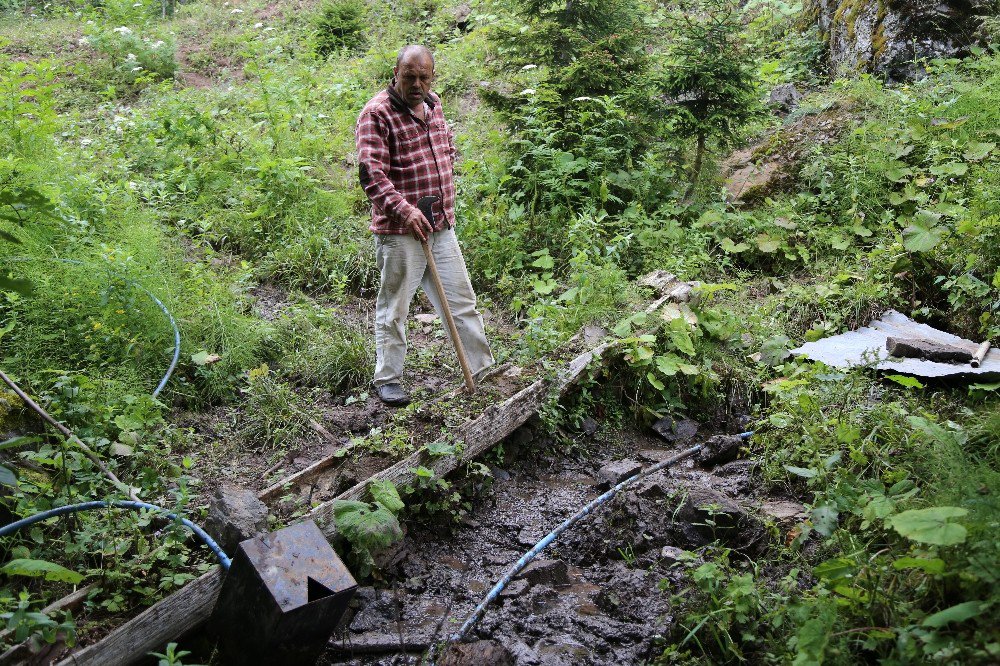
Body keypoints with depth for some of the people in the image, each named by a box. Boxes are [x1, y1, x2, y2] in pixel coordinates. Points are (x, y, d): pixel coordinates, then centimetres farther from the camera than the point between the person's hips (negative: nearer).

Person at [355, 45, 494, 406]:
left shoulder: (433, 106, 12)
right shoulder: (377, 113, -12)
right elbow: (371, 172, -21)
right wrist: (403, 209, -30)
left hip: (441, 227, 7)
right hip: (399, 231, -7)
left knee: (462, 301, 12)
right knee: (394, 308, 4)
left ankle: (483, 370, 22)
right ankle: (387, 379, 18)